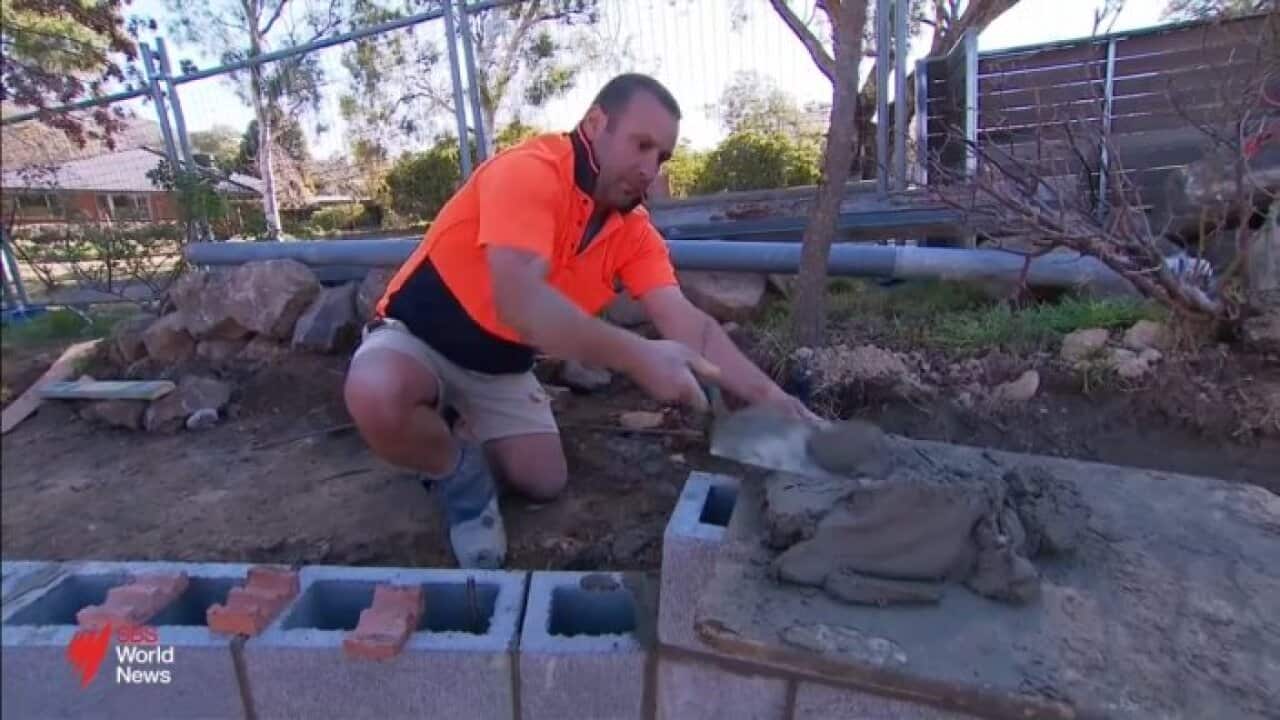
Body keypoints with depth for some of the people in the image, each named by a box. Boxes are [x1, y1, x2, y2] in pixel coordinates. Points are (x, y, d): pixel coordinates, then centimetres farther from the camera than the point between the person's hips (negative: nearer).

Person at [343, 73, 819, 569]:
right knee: (378, 396, -37)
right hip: (417, 334, -5)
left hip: (500, 362, 6)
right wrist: (637, 356, -50)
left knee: (545, 481, -1)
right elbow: (519, 302, -42)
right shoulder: (529, 171, -29)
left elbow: (687, 322, -17)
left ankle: (465, 427, 27)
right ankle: (458, 474, -4)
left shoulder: (634, 230, -8)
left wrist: (770, 397, -29)